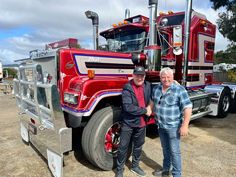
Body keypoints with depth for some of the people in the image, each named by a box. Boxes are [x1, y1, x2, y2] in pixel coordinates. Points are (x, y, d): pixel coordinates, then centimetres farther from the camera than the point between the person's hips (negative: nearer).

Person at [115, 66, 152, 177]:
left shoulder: (147, 85, 2)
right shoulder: (127, 88, -17)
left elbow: (151, 97, 21)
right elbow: (128, 107, -25)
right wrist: (144, 111, -18)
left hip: (142, 123, 6)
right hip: (128, 122, -5)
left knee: (138, 146, 20)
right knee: (123, 147, 6)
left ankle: (135, 166, 41)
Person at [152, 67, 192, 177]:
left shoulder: (179, 90, -15)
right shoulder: (156, 88, 2)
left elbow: (187, 108, -17)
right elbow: (153, 102, 17)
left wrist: (185, 125, -21)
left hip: (173, 126, -5)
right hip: (160, 125, 6)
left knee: (174, 151, 5)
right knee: (165, 149, 21)